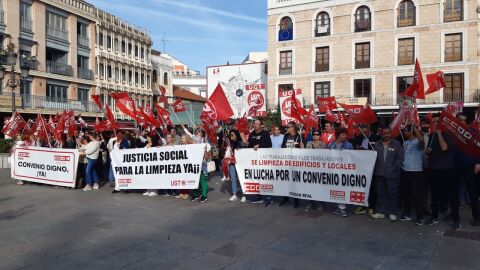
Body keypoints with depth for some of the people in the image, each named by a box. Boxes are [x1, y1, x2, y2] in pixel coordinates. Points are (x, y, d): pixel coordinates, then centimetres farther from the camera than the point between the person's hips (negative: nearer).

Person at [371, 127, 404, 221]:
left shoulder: (397, 144, 1)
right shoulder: (377, 144, 10)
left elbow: (400, 158, -3)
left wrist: (394, 168, -11)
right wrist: (375, 169, -3)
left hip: (392, 174, -3)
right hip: (379, 174, 3)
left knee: (392, 194, 1)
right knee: (380, 193, 9)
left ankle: (392, 213, 11)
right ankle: (380, 212, 18)